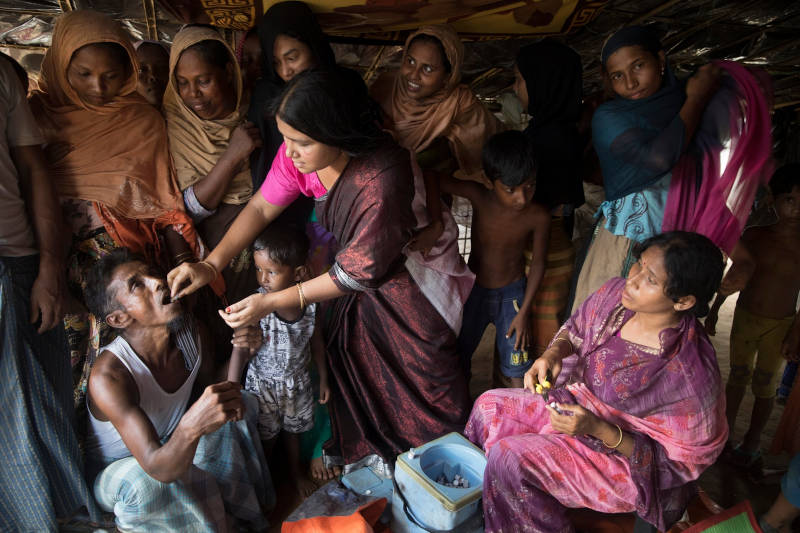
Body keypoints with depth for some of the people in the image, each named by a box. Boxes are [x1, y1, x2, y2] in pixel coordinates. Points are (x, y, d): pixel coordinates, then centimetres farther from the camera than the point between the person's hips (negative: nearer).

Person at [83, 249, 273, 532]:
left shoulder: (194, 334, -16)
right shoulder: (108, 376, -34)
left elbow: (214, 387, 1)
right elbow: (159, 468, -40)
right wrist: (191, 426, -61)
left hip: (172, 446, 6)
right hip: (116, 472, -6)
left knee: (244, 403, -5)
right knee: (142, 480, -38)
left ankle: (243, 507, 4)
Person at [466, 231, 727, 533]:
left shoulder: (691, 374, -32)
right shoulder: (615, 293, -15)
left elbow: (680, 461, -20)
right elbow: (576, 329, 6)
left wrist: (598, 429, -31)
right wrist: (552, 354, -16)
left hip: (629, 457, -7)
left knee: (511, 456, -22)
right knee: (490, 405, 6)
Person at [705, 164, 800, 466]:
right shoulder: (755, 236, -4)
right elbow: (733, 274, 7)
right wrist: (714, 310, 11)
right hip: (744, 317, 2)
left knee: (765, 387, 9)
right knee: (737, 377, 15)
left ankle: (752, 442, 27)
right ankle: (725, 428, 33)